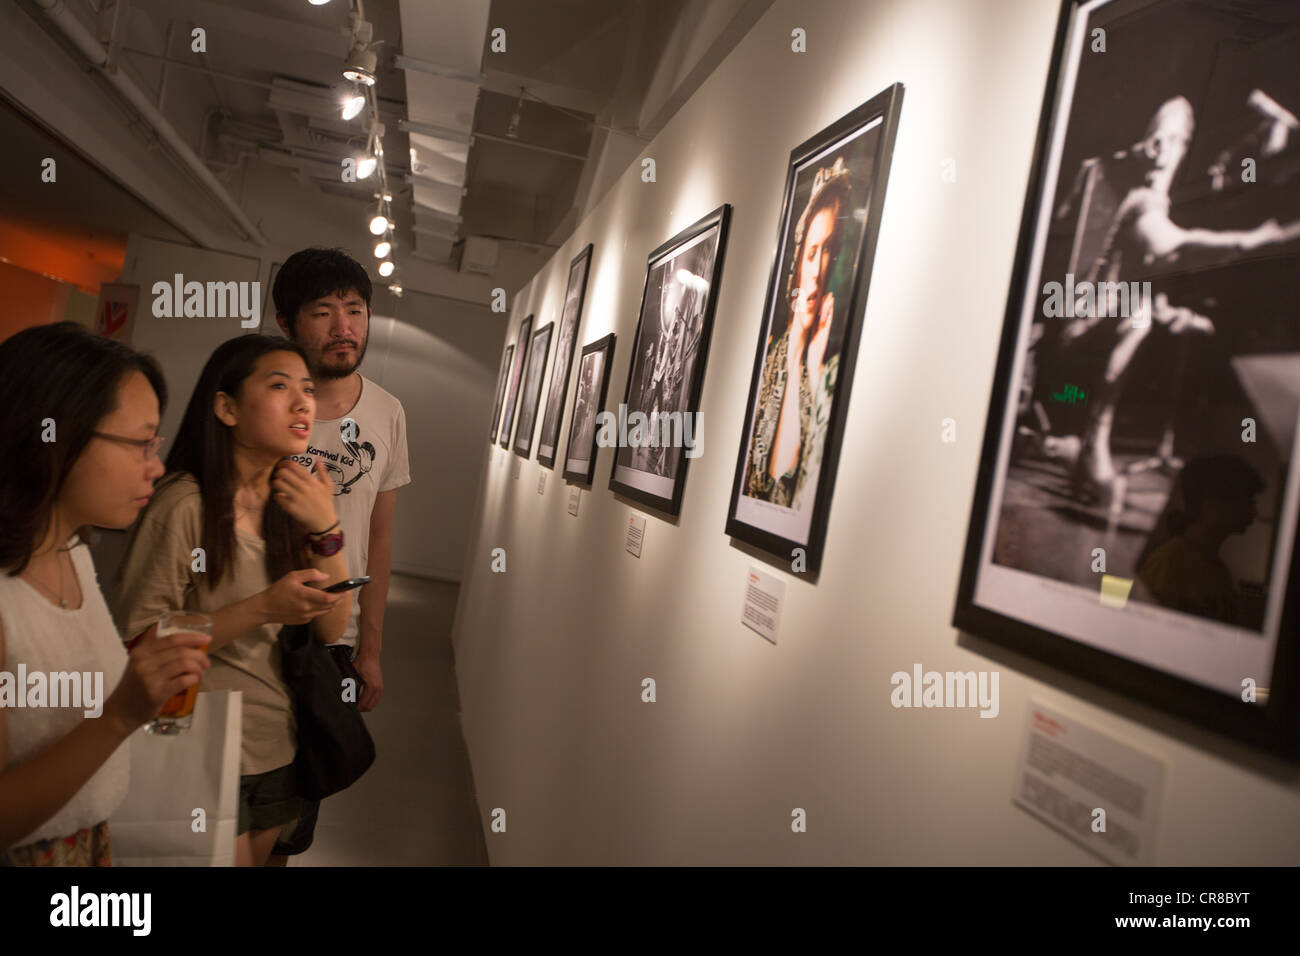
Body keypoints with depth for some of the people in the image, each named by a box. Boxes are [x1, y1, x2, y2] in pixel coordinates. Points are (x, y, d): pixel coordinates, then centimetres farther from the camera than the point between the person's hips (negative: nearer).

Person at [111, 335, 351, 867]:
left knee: (258, 854, 22)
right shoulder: (185, 504, -20)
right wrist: (261, 609, -26)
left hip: (279, 746, 6)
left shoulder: (294, 501, 1)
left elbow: (330, 631, -3)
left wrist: (327, 529, -16)